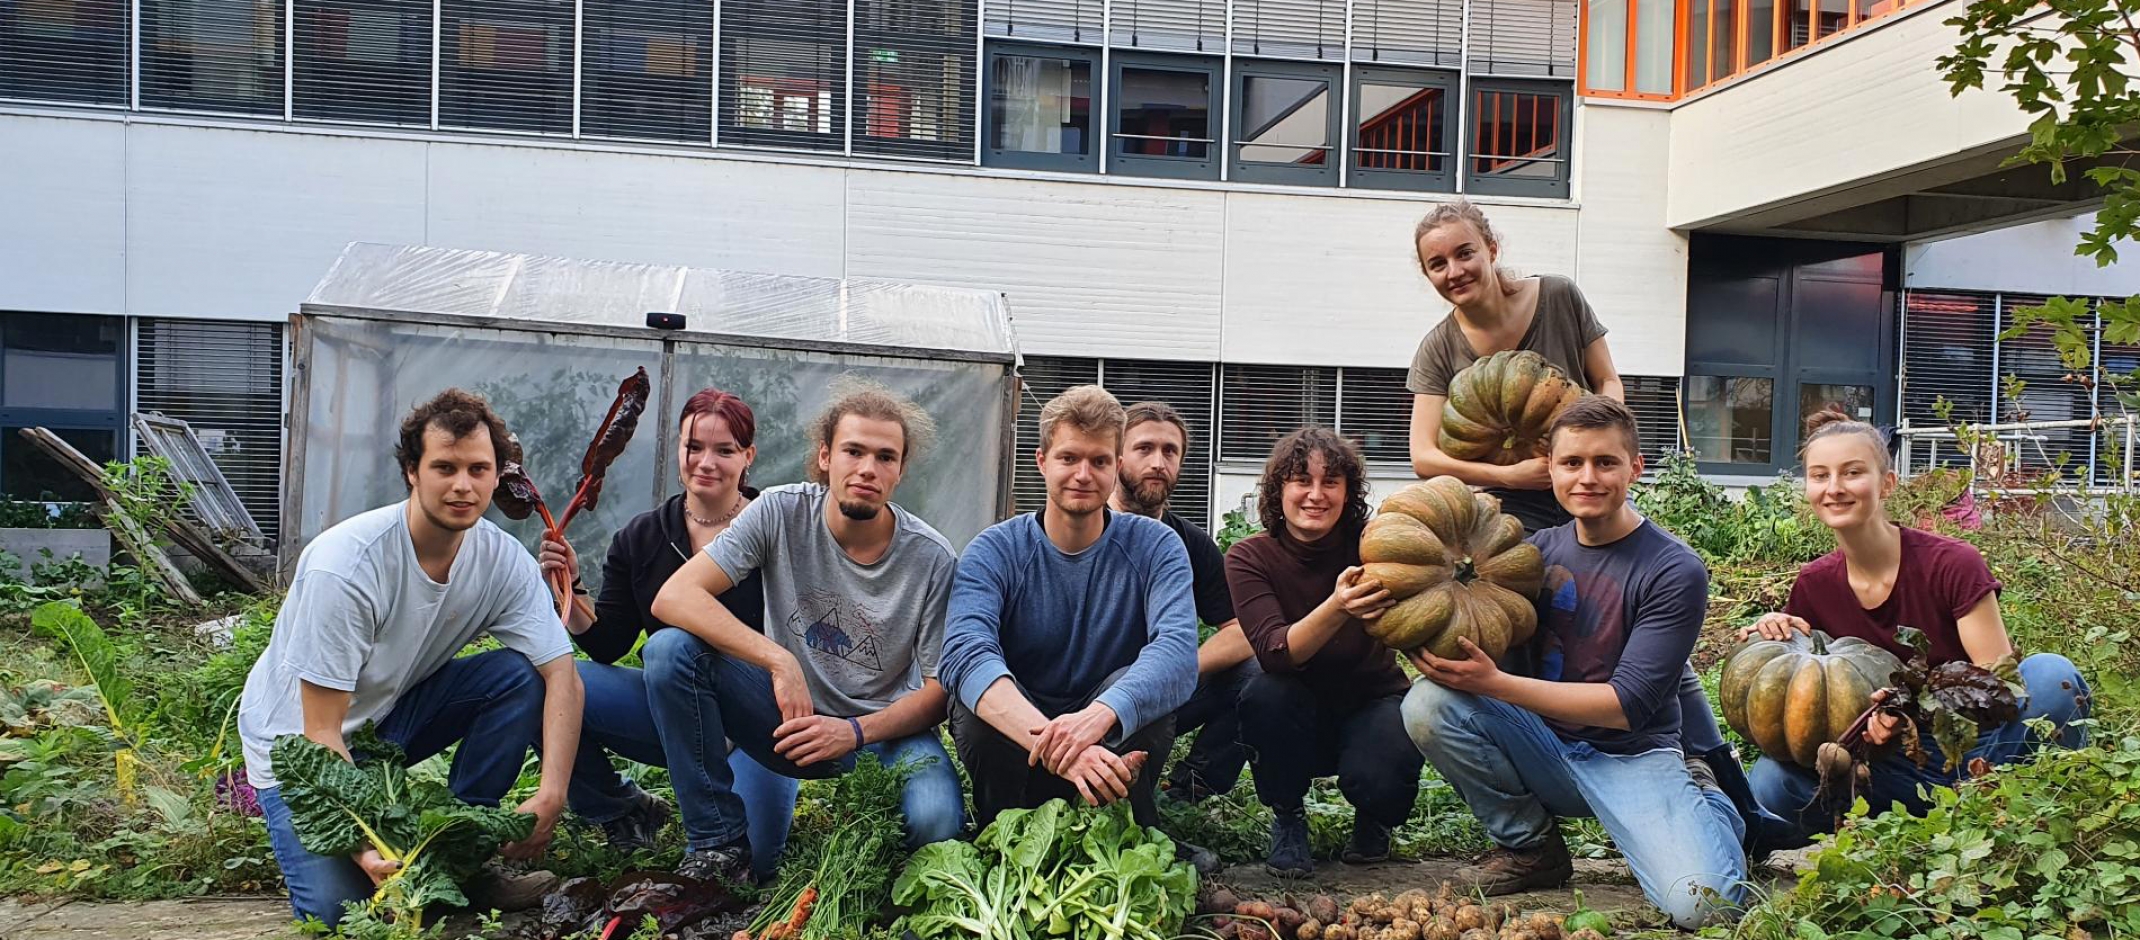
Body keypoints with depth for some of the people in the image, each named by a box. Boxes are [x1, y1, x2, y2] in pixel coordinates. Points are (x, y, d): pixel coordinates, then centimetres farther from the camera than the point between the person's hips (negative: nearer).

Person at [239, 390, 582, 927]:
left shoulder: (503, 560, -16)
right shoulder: (344, 566, -30)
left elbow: (562, 677, -18)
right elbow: (321, 732, -28)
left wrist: (551, 795, -33)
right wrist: (367, 844, -38)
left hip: (395, 712, 5)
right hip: (296, 736, -4)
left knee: (519, 675, -19)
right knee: (338, 901, -22)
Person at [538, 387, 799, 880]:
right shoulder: (641, 538, 4)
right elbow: (606, 646, 4)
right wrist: (568, 589, -12)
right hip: (670, 712, 4)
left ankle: (711, 837, 3)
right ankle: (629, 811, 1)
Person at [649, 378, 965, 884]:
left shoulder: (933, 559, -13)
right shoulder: (781, 512, -12)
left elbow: (941, 690, -8)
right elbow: (674, 596, -21)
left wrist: (855, 731, -26)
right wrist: (780, 660, -32)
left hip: (885, 730, -1)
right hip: (791, 712, 1)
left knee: (936, 821, -33)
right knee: (671, 648, -23)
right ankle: (720, 842, -11)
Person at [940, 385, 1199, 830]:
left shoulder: (1154, 547, -6)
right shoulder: (996, 550, -8)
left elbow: (1178, 649, -25)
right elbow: (965, 653, -28)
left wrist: (1100, 715, -46)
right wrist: (1054, 744, -46)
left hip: (1118, 741, 0)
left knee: (1141, 685, -29)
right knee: (977, 698, -30)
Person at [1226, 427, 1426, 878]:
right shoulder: (1249, 557, -15)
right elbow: (1275, 651, -30)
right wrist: (1336, 609, -49)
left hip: (1373, 701, 0)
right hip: (1296, 715, 1)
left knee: (1376, 780, -30)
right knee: (1264, 696, -32)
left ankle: (1373, 821, 9)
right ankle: (1287, 817, -4)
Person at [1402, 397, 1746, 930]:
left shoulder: (1675, 572, -12)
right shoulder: (1539, 550, 2)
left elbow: (1626, 705, -17)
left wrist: (1494, 683, -24)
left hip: (1631, 758, -3)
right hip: (1544, 747, 3)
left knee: (1703, 903, -28)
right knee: (1429, 702, -23)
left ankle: (1705, 804, 10)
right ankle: (1529, 846, -1)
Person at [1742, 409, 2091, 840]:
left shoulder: (1951, 564, -13)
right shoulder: (1815, 584, 0)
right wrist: (1770, 638, -13)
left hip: (1977, 754, -3)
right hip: (1902, 766, 3)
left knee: (2048, 674, -32)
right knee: (1772, 780, -23)